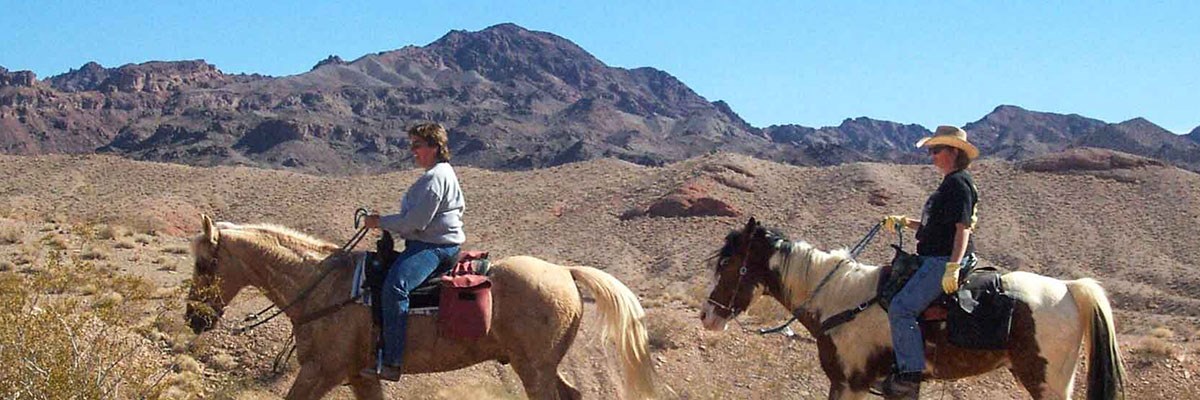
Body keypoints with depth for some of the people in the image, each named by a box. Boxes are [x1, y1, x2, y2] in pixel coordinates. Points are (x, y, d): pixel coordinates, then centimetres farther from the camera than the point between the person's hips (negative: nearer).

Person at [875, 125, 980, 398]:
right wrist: (903, 222, 18)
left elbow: (963, 227, -20)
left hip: (944, 260, -11)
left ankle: (909, 377, -21)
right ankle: (903, 367, 17)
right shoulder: (950, 183, 20)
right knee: (901, 305, 17)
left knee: (901, 308, -20)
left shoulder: (958, 183, -12)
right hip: (935, 260, 11)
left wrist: (952, 269, -27)